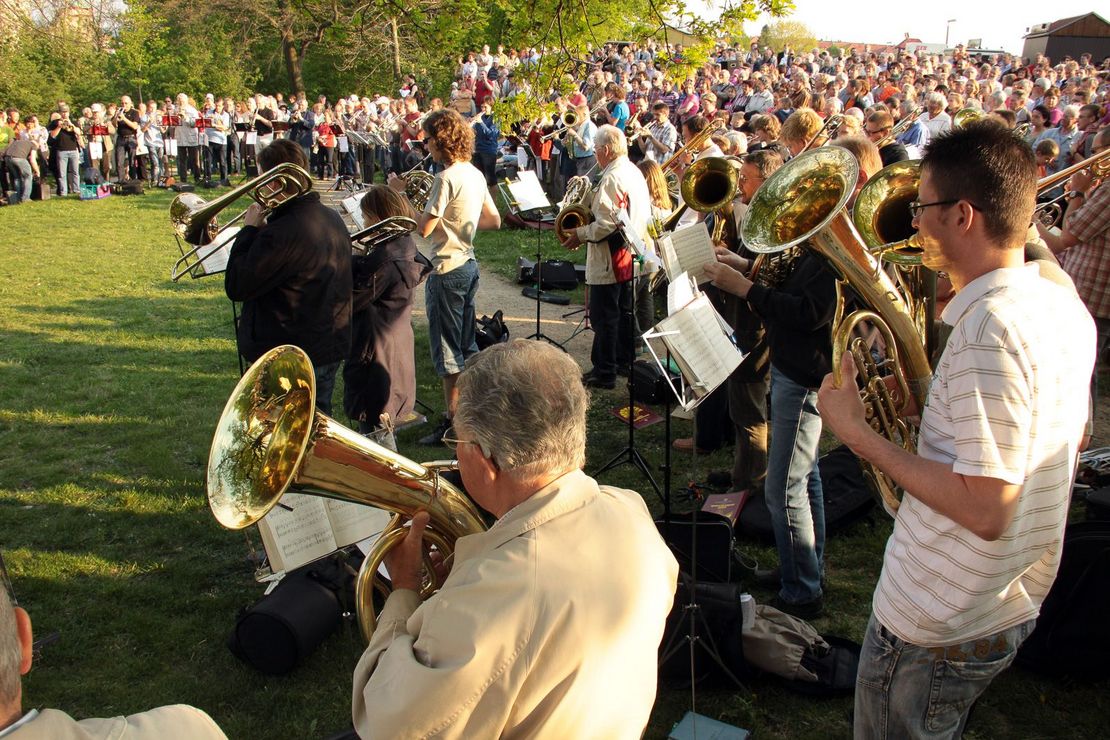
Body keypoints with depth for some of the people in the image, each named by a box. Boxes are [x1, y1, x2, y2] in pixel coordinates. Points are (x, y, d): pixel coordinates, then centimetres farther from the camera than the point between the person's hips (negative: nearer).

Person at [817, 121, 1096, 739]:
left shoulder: (990, 328, -28)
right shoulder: (1064, 306, 1)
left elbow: (985, 510, -29)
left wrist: (859, 434, -22)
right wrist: (936, 407, 8)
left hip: (935, 628, -9)